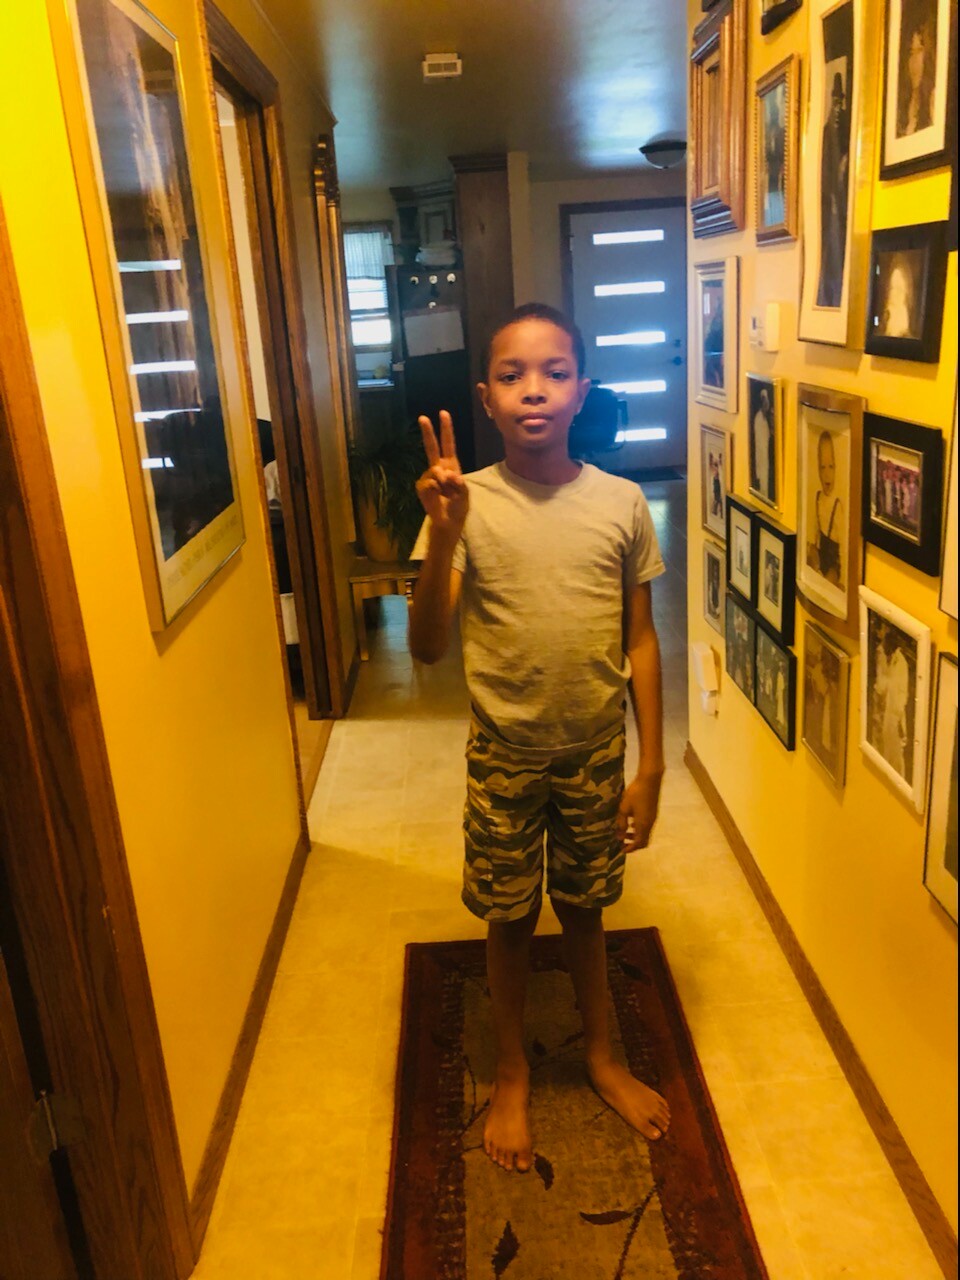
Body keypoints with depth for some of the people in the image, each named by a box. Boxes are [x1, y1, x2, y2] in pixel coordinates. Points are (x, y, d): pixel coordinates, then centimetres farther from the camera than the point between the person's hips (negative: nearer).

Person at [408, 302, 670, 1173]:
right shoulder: (466, 504, -13)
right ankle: (512, 1077, 39)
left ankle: (603, 1057, 44)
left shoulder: (621, 503, -8)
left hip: (596, 754, 1)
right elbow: (427, 648, -20)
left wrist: (650, 767, -1)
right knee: (510, 921, 16)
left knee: (584, 909, 20)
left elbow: (641, 641, -2)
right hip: (504, 758, -1)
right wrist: (443, 535, -35)